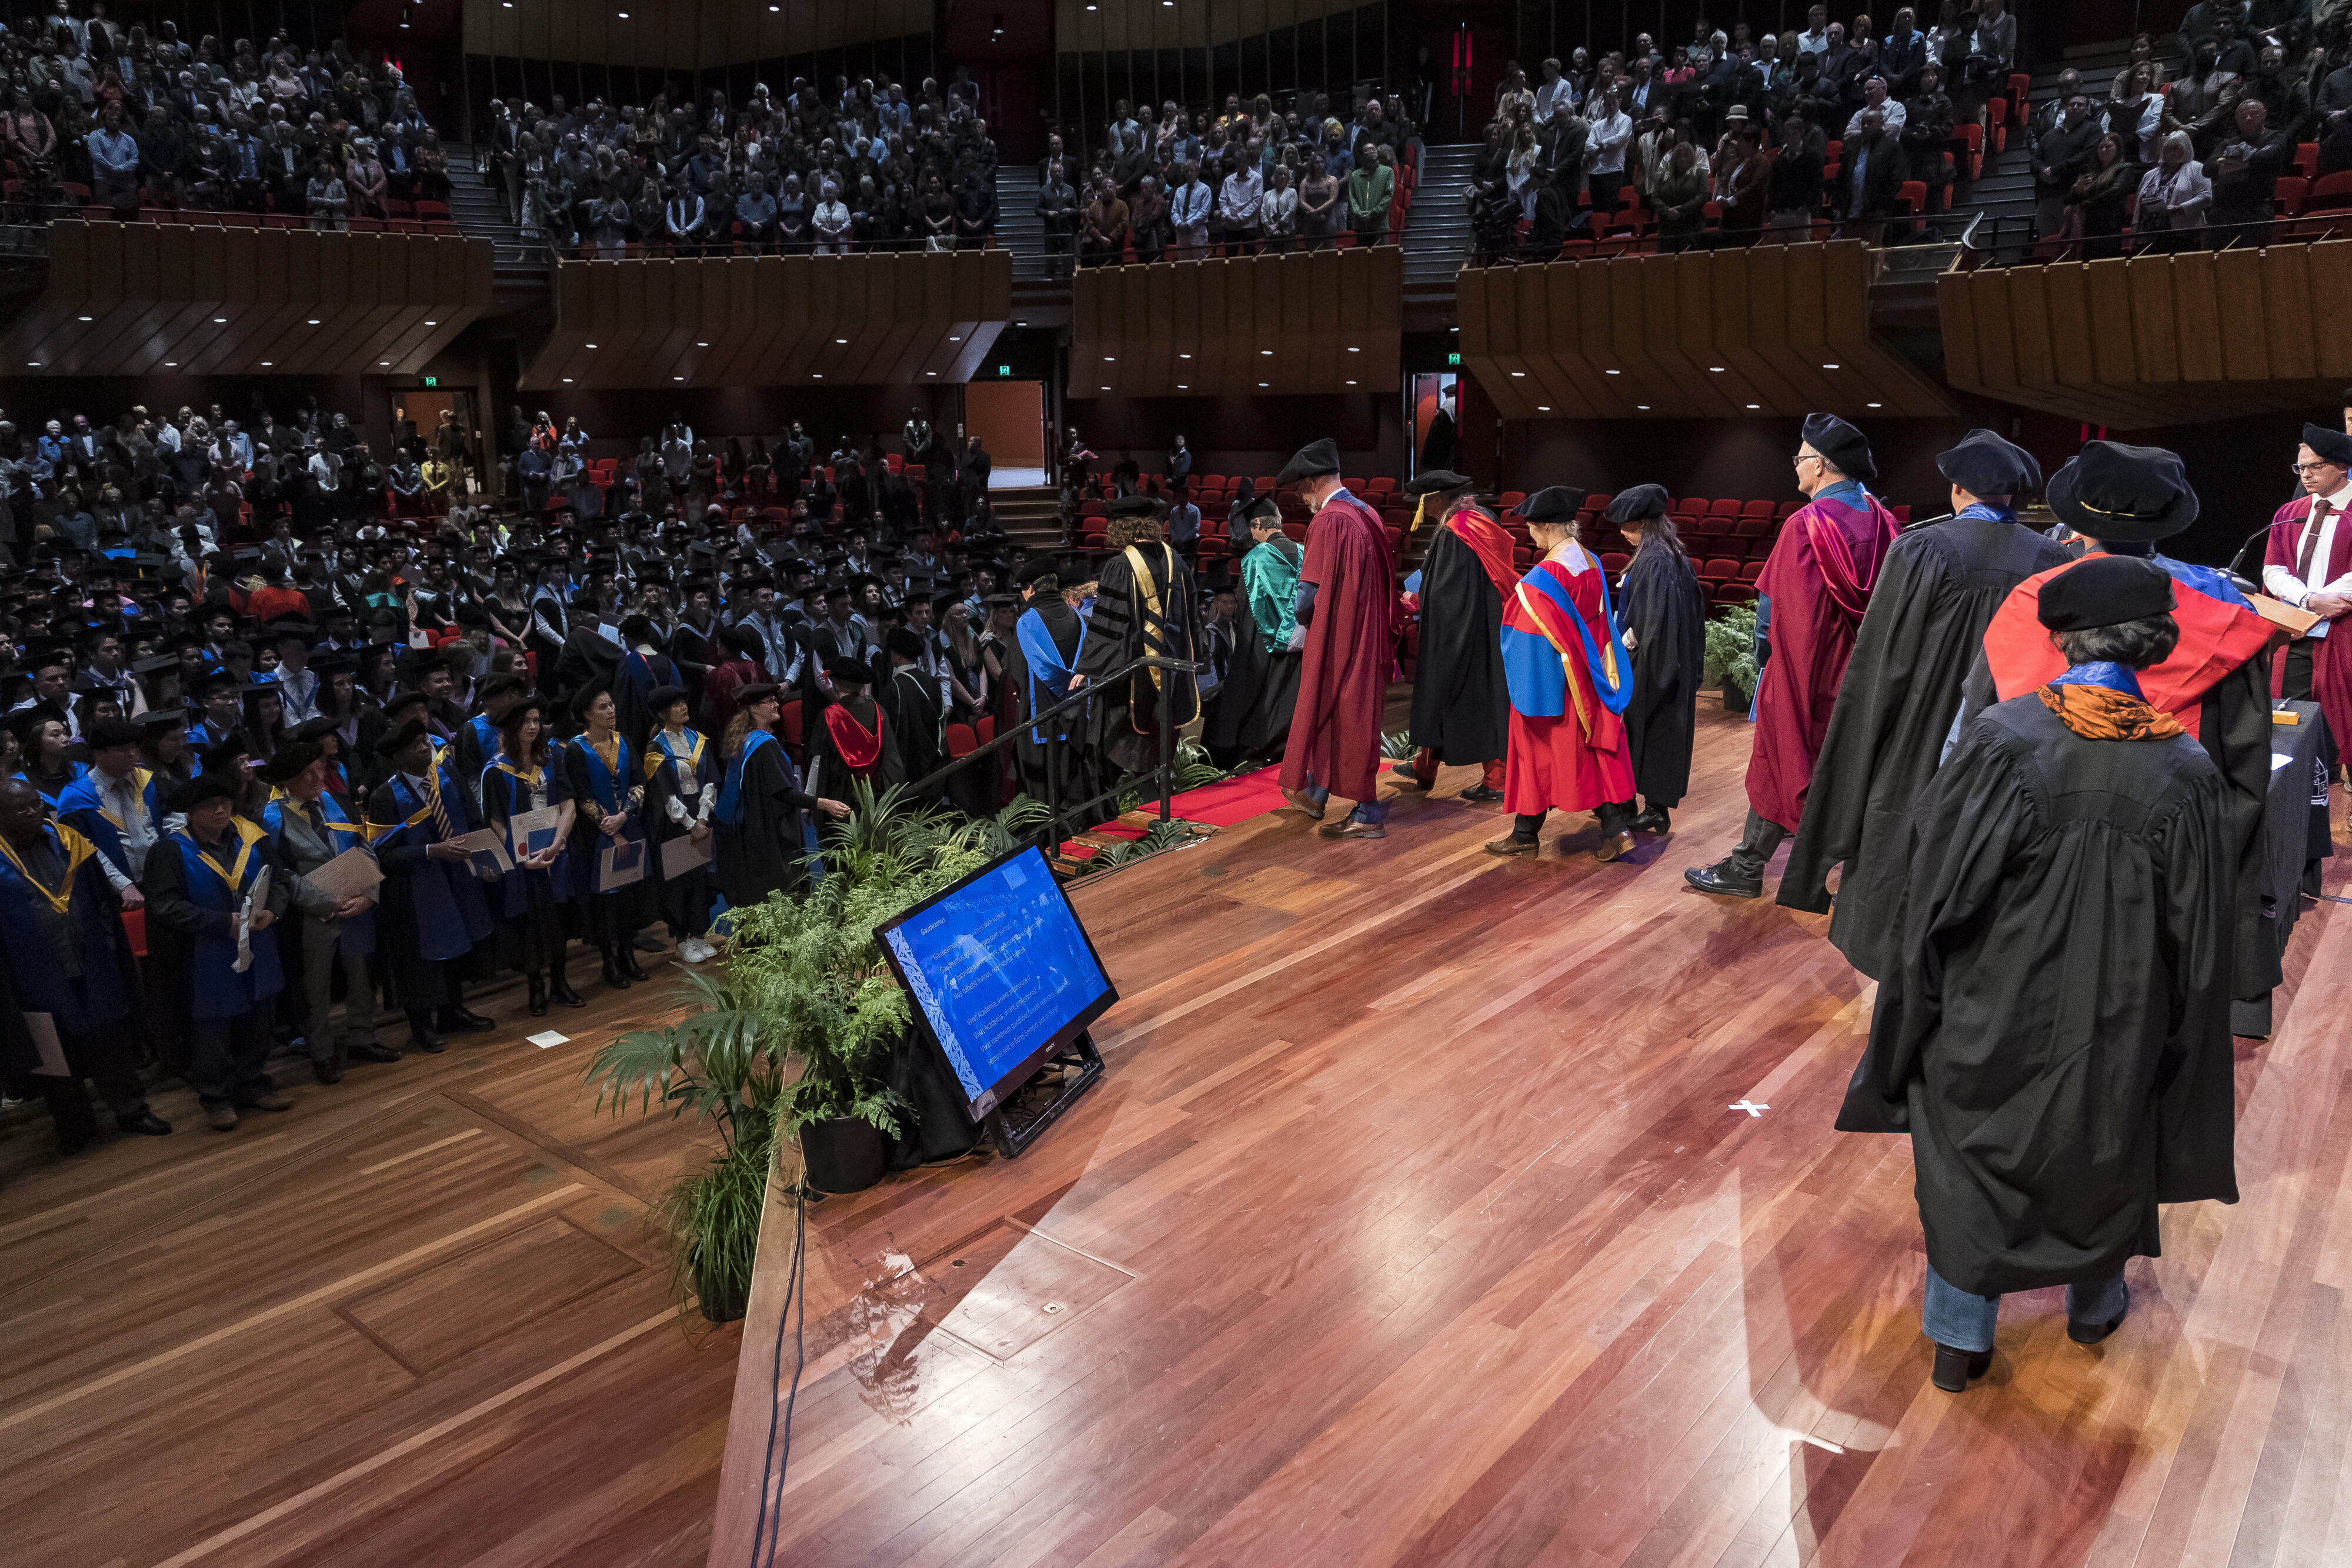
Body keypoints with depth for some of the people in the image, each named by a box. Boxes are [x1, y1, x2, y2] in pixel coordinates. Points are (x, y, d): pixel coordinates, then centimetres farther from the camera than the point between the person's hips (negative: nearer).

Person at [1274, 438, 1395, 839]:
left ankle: (1368, 814, 6)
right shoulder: (1368, 515, 6)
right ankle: (1314, 795, 33)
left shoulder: (1328, 522, -20)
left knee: (1342, 720, 1)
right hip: (1368, 635, 9)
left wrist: (1302, 618, 1)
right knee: (1357, 715, 18)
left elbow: (1310, 592, -20)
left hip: (1336, 637, -9)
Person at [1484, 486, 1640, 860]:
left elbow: (1528, 637, -18)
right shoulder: (1592, 563, 1)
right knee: (1597, 749, 12)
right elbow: (1604, 625, 9)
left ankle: (1525, 834, 16)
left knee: (1537, 753, 5)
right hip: (1588, 675, 7)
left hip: (1551, 680, -7)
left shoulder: (1540, 579, -22)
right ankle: (1616, 828, 10)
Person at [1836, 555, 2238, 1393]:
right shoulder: (2184, 771, -14)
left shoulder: (1999, 738, -20)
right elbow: (2197, 944, -6)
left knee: (1972, 1162, 17)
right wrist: (2170, 1043, 9)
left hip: (1992, 1011, -2)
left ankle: (1960, 1338, 25)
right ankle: (2095, 1303, 49)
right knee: (2102, 1152, 28)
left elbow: (1936, 888, -15)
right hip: (2114, 1025, 2)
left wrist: (1921, 1004, -2)